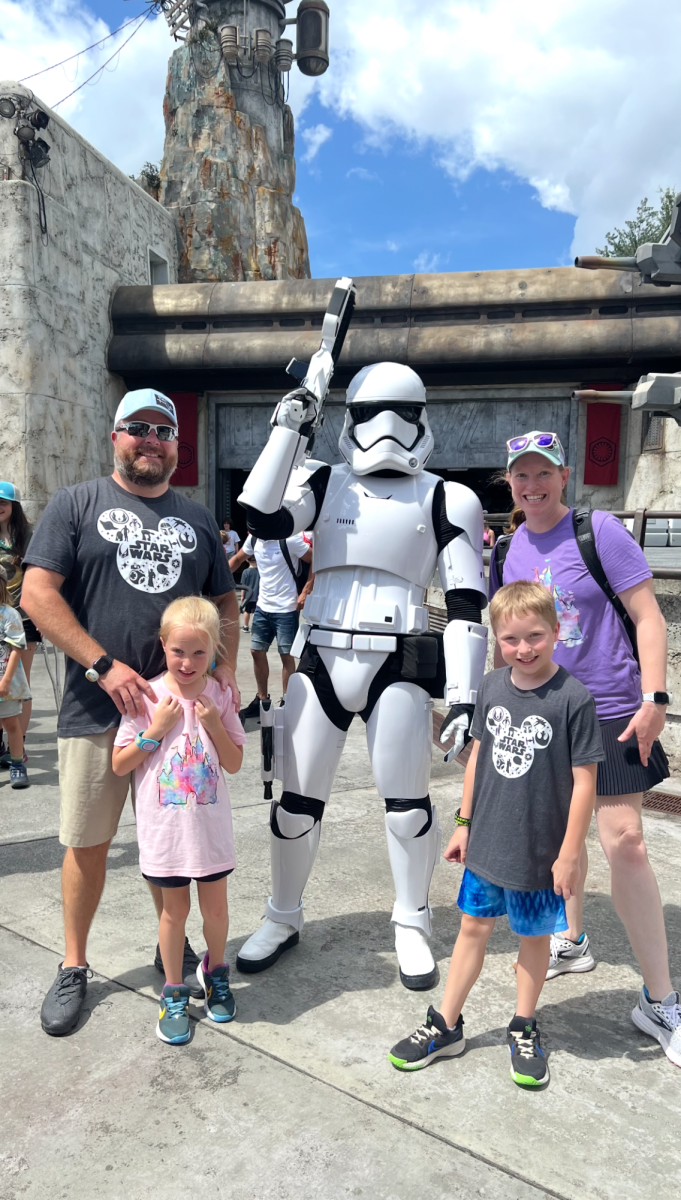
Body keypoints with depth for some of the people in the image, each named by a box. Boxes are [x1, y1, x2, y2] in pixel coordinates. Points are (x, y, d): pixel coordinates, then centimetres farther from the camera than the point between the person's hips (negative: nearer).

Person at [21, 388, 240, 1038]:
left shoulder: (197, 518, 13)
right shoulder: (77, 503, 1)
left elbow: (226, 603, 17)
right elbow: (37, 594, -7)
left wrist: (225, 667, 0)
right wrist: (104, 666, -15)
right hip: (95, 711, -2)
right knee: (87, 843, 7)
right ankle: (73, 967, 28)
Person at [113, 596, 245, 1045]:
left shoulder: (219, 696, -4)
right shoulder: (148, 697, -10)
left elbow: (235, 764, -2)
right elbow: (120, 765, -7)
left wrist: (214, 725, -16)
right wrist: (156, 730, -18)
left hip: (210, 825, 2)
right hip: (164, 827, -1)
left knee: (215, 905, 13)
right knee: (175, 909, 11)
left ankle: (215, 972, 40)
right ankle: (174, 993, 30)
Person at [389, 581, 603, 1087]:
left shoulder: (574, 698, -18)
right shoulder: (493, 687, -4)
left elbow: (584, 780, -14)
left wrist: (570, 853, -12)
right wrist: (464, 823, 10)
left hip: (540, 851, -4)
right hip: (487, 842, 4)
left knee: (535, 936, 16)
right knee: (473, 927, 16)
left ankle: (524, 1029, 38)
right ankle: (446, 1027, 32)